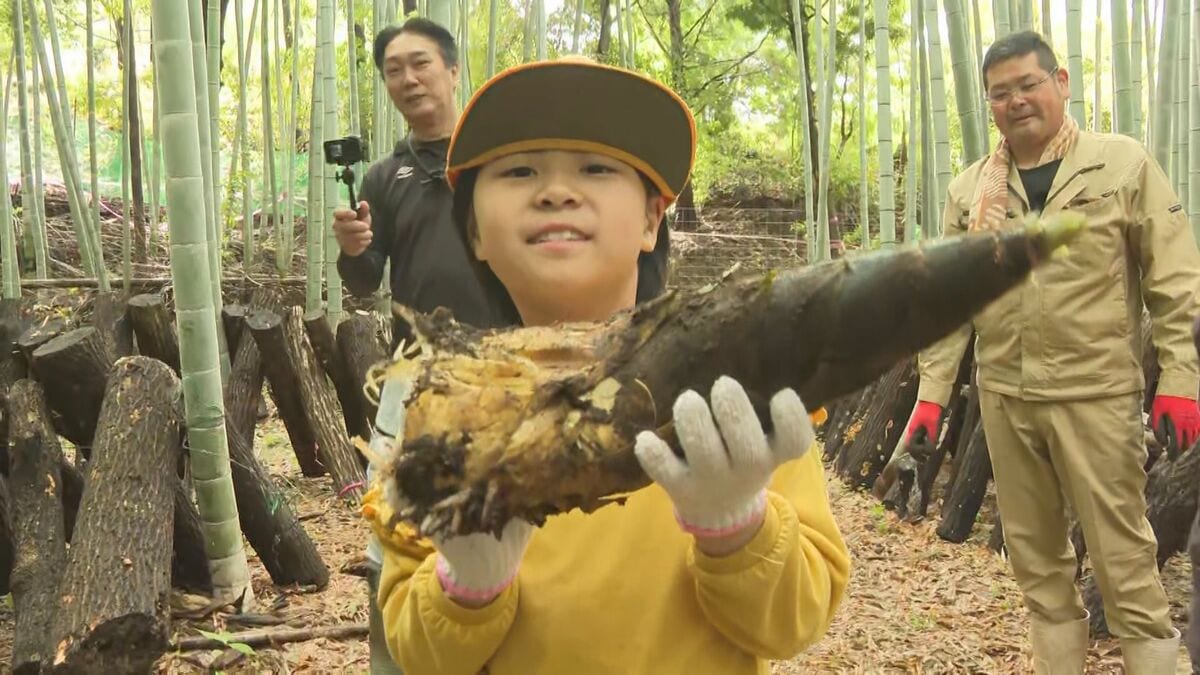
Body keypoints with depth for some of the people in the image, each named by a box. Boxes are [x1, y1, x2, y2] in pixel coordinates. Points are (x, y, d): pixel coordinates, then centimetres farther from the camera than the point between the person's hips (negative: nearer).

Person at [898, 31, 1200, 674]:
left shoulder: (1125, 163, -2)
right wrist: (931, 392, 4)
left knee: (1122, 553, 2)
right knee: (1033, 552, 13)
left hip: (1096, 393, -3)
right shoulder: (970, 188, 6)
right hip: (1003, 396, 4)